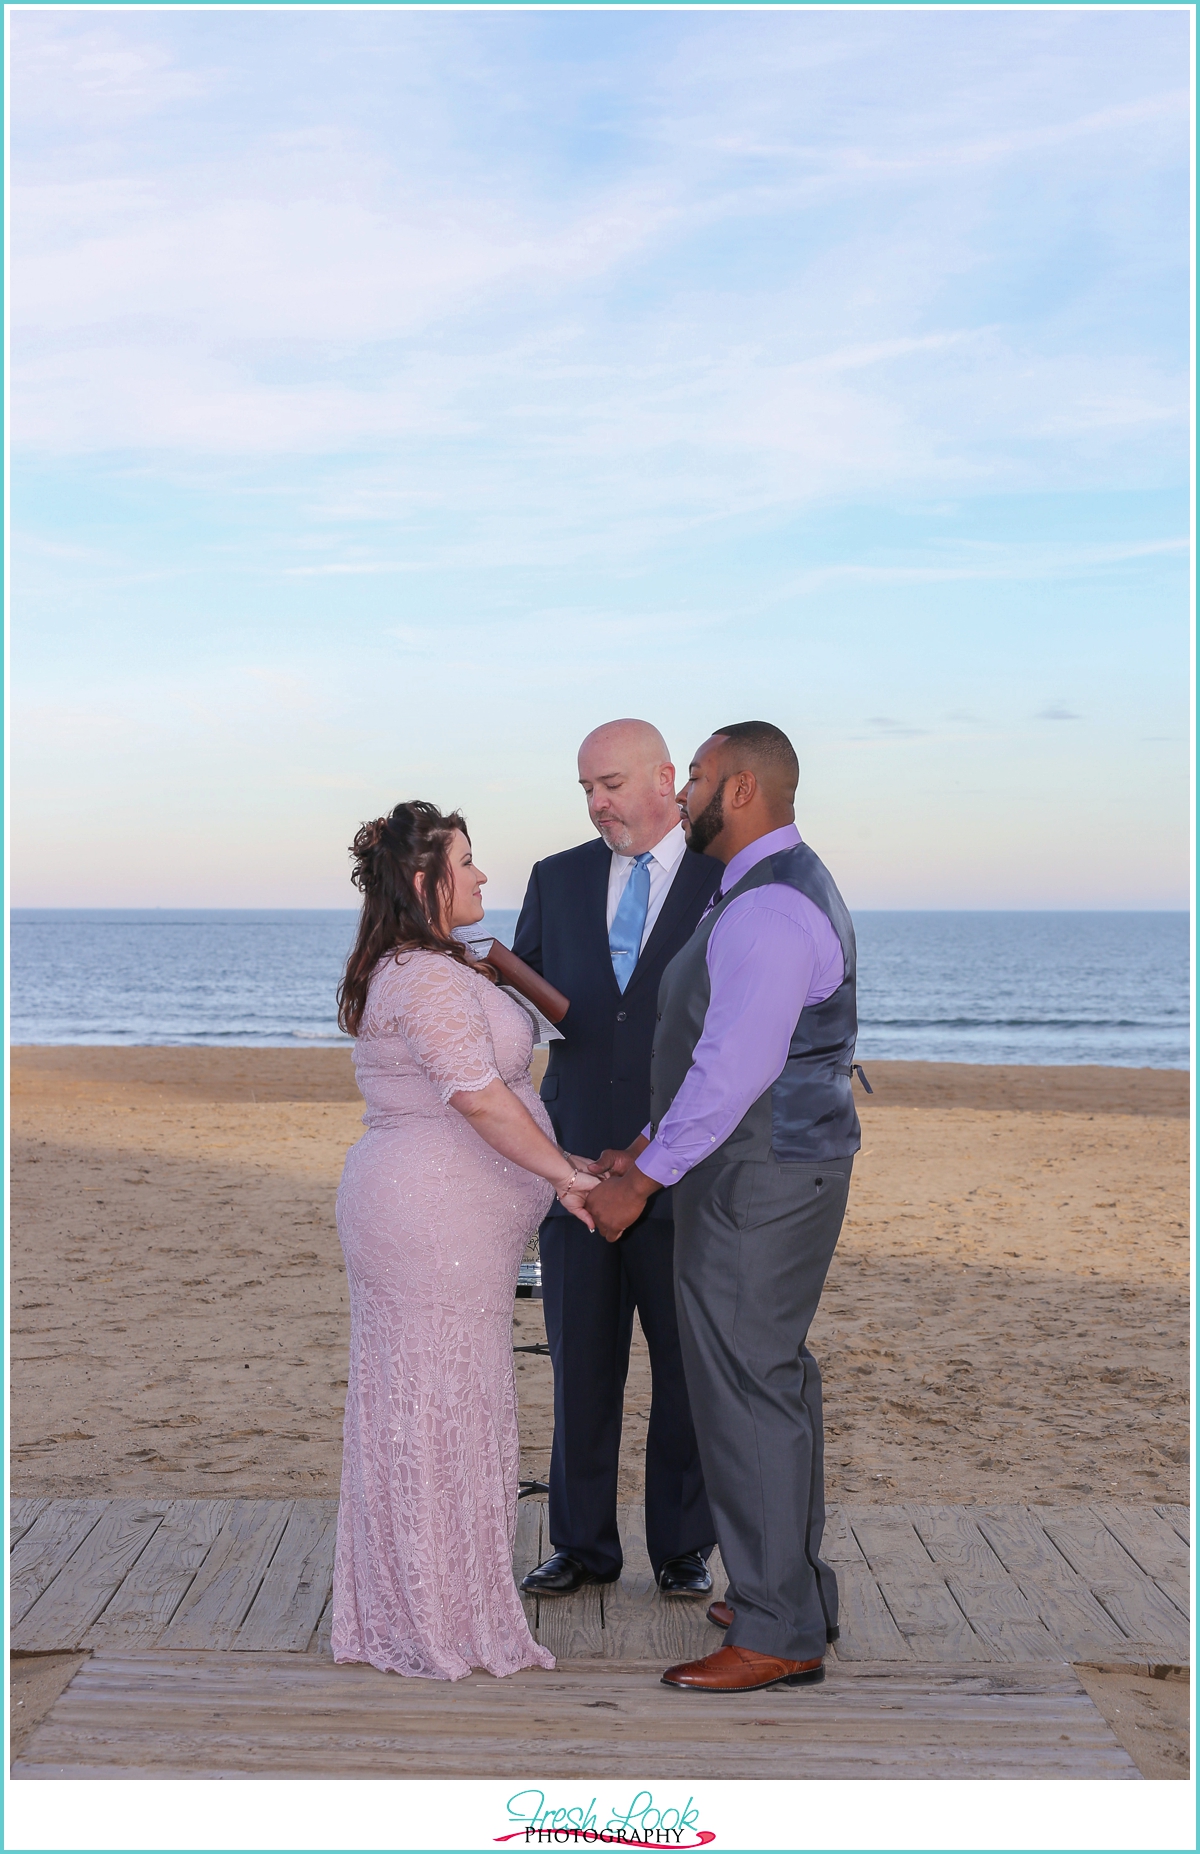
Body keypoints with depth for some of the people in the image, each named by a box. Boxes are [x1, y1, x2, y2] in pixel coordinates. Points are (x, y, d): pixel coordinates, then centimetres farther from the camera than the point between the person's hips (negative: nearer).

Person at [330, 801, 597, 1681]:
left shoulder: (419, 970, 16)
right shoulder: (428, 980, -19)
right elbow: (478, 1095, -25)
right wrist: (563, 1173, -19)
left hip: (412, 1208, 11)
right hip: (436, 1219, -11)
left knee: (411, 1406, 15)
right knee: (442, 1405, -3)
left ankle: (397, 1609, 26)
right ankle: (442, 1626, 7)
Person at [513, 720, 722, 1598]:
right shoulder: (557, 879, 8)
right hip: (578, 1159, 3)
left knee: (687, 1366, 8)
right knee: (581, 1361, 10)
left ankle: (684, 1549, 23)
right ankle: (583, 1545, 24)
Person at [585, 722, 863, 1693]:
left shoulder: (768, 906, -20)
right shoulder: (784, 888, 15)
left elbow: (735, 1068, -24)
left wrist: (643, 1181, -17)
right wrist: (647, 1146, 15)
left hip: (758, 1179, -11)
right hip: (784, 1168, 11)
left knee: (746, 1389, -4)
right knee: (778, 1377, 17)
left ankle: (779, 1634, 5)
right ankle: (798, 1593, 29)